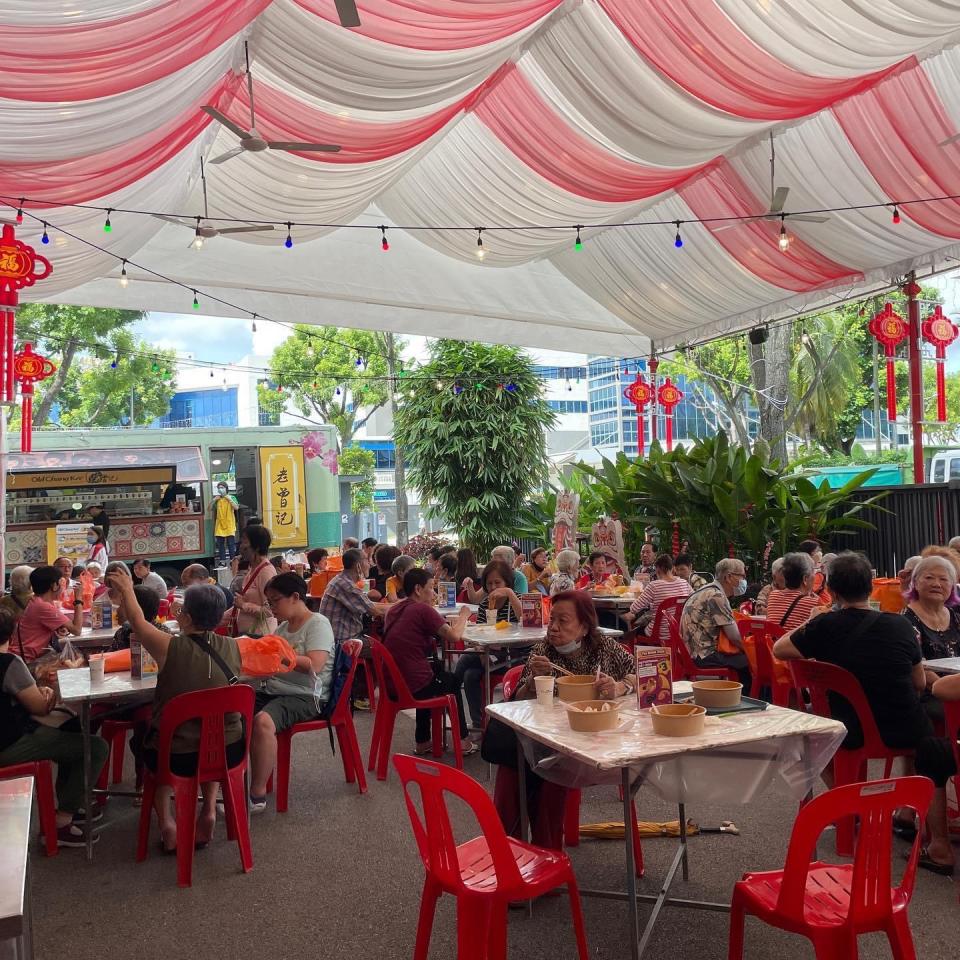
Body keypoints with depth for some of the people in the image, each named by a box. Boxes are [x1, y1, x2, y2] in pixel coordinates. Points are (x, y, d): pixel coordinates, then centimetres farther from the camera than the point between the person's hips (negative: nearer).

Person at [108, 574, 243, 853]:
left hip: (178, 758, -2)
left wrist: (127, 589, 19)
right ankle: (209, 809, 23)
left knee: (147, 746, 33)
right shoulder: (232, 647, -8)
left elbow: (137, 621, 2)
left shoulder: (170, 647, -17)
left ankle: (166, 823, 21)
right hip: (229, 752, 3)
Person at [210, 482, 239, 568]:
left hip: (230, 525, -3)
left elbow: (236, 508, -14)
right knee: (220, 544, 5)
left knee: (231, 544, -2)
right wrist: (214, 500, -6)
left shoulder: (232, 498, 1)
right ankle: (222, 561, 11)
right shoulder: (216, 499, 9)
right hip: (219, 525, 3)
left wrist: (229, 498, -15)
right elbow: (210, 509, 4)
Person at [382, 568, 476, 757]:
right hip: (415, 688, -7)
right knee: (452, 681, 23)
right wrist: (464, 616, 3)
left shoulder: (394, 610, 8)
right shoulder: (422, 609, -14)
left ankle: (422, 742, 35)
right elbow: (454, 636, -17)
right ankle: (462, 740, 31)